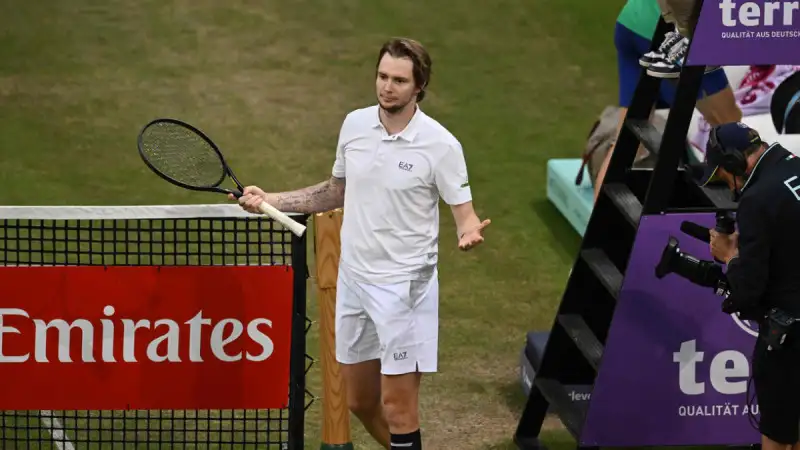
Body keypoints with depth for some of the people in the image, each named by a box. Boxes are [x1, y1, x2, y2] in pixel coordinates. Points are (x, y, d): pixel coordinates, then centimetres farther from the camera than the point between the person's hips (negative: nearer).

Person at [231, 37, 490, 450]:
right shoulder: (355, 125, 3)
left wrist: (469, 234, -35)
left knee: (397, 404, -4)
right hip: (353, 278, 6)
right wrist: (271, 200, 11)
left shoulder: (440, 144, -14)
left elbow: (464, 214, -11)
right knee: (359, 401, 14)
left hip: (405, 286, -6)